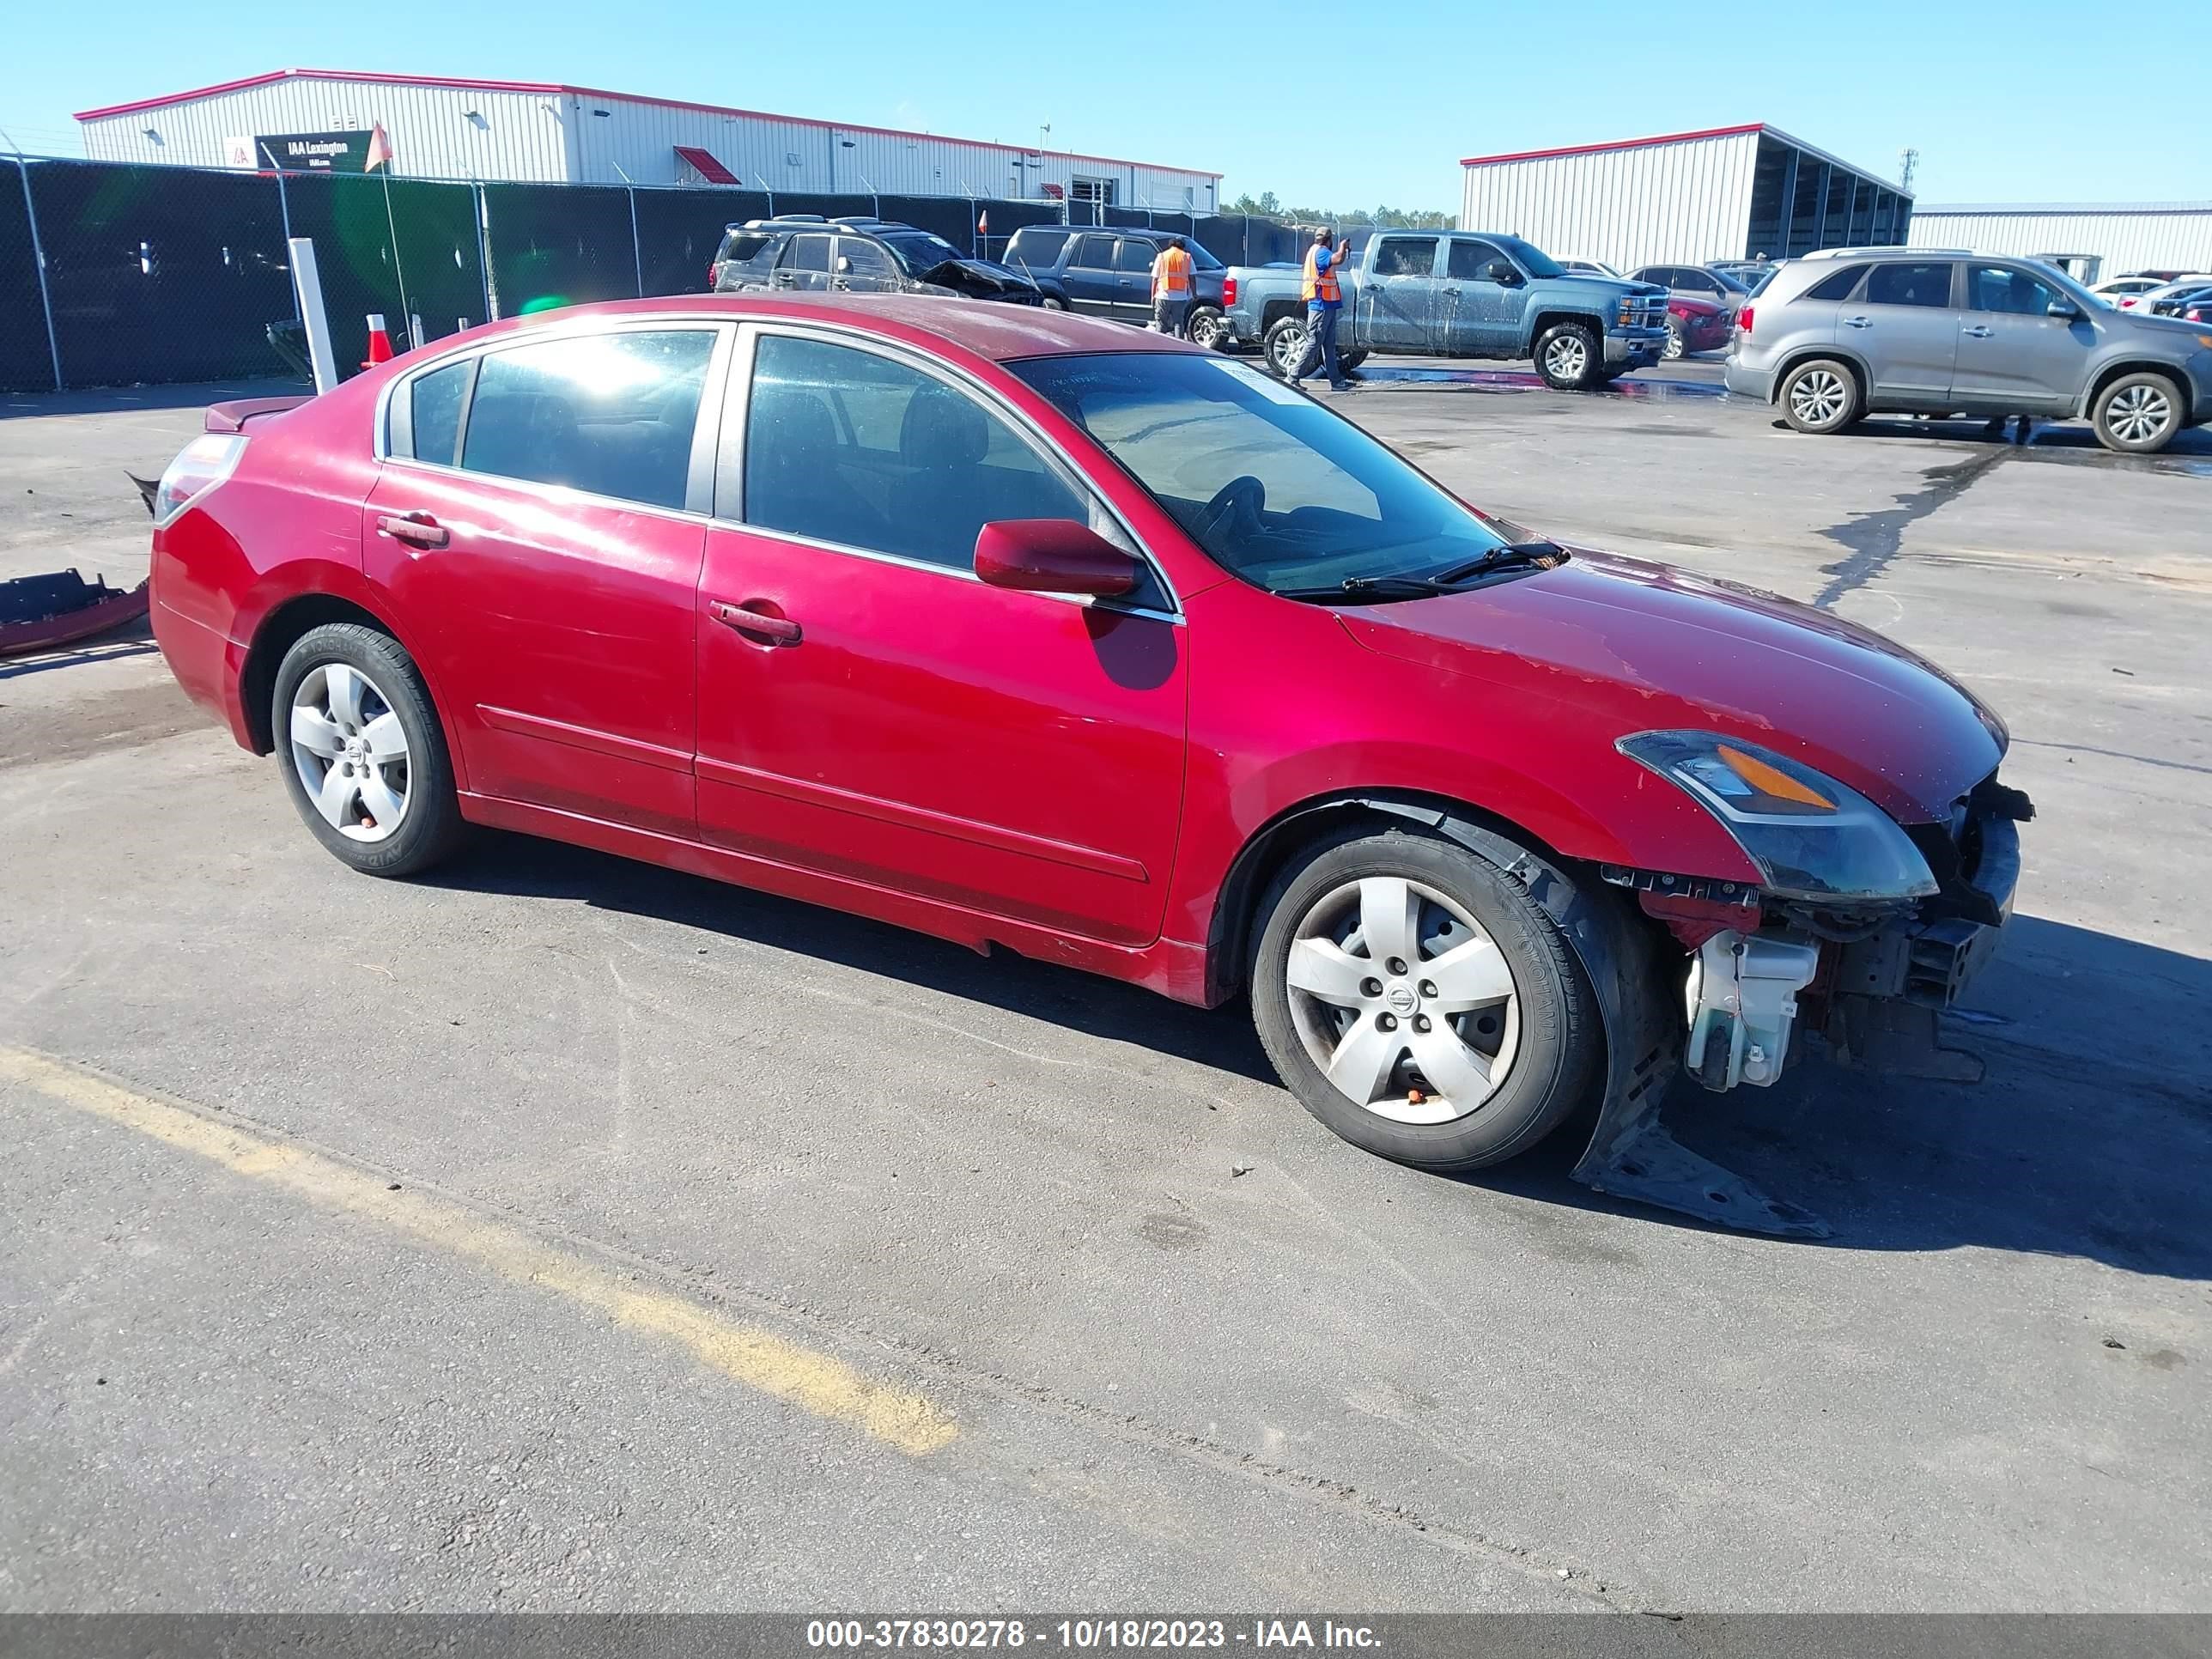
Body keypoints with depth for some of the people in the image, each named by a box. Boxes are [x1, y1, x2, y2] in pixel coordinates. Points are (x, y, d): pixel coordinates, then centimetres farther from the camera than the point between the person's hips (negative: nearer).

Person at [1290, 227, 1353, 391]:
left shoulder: (1315, 251, 17)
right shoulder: (1320, 252, -14)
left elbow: (1334, 262, 27)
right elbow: (1338, 260, -31)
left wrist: (1342, 249, 17)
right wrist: (1343, 247, -14)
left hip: (1325, 305, 11)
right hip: (1321, 305, -11)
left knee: (1329, 345, 9)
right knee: (1314, 343, -7)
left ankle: (1336, 381, 11)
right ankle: (1294, 377, -3)